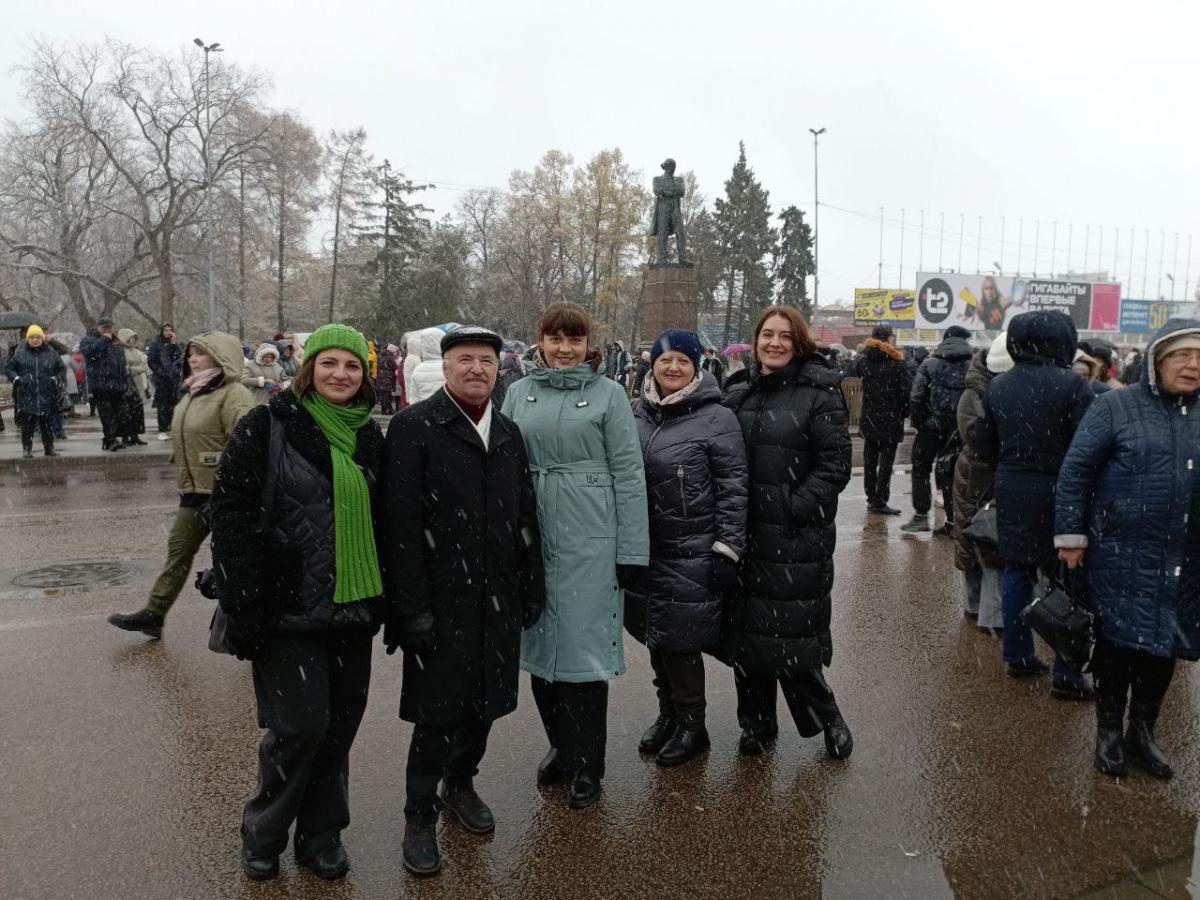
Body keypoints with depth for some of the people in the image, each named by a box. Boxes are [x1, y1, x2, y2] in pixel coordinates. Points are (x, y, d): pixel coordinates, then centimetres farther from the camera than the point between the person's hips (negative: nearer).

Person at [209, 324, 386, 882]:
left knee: (340, 722, 10)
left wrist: (382, 599, 11)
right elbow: (232, 517, -10)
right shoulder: (267, 426, -7)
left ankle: (321, 834, 29)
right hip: (288, 608, -5)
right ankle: (262, 835, 22)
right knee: (300, 724, -4)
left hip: (352, 608, 5)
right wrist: (243, 608, -15)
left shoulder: (368, 436, 9)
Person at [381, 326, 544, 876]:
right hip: (440, 601, -5)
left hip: (497, 599, 5)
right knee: (438, 713, 2)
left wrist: (532, 588, 10)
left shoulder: (508, 433, 10)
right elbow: (401, 523, -13)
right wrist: (413, 605, -17)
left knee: (484, 702, 16)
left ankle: (460, 784, 40)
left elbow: (525, 517, 13)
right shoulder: (414, 427, -8)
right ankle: (419, 817, 23)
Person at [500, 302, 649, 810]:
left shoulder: (607, 393, 0)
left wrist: (631, 551, -7)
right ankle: (561, 745, 31)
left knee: (585, 647, 2)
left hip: (590, 539, -3)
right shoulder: (519, 393, 9)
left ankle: (587, 764, 18)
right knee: (541, 645, 11)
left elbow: (628, 473, -3)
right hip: (532, 536, 4)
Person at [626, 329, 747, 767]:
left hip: (692, 555, -5)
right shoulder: (637, 414, 6)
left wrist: (727, 550, -13)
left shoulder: (717, 418, -8)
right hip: (644, 549, 5)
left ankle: (692, 727, 21)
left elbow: (733, 488, -9)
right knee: (656, 637, 14)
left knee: (682, 641, 1)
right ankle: (668, 714, 34)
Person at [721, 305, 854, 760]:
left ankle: (827, 717, 22)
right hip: (744, 534, 5)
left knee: (790, 633, -2)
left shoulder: (819, 393, -4)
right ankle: (756, 722, 28)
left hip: (797, 536, -5)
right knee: (744, 630, 10)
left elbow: (835, 465, -8)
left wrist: (797, 507, -16)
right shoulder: (738, 393, 11)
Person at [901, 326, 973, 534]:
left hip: (932, 426, -2)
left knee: (921, 470, 10)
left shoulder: (930, 362, 1)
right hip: (959, 429, 2)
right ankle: (952, 520, 10)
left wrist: (919, 422, 2)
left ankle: (921, 515, 6)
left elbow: (916, 397, -7)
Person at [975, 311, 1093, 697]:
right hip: (1058, 493, -5)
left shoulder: (998, 386, 2)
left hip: (1012, 492, 5)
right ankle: (1066, 676, 8)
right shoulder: (1073, 385, -14)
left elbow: (984, 448, 7)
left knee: (1017, 573, 14)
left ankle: (1017, 656, 23)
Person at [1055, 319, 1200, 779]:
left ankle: (1142, 731, 32)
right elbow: (1074, 470, -8)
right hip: (1123, 556, -4)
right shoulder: (1115, 407, -7)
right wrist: (1070, 535, -10)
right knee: (1117, 642, 6)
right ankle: (1109, 731, 24)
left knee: (1163, 647, 13)